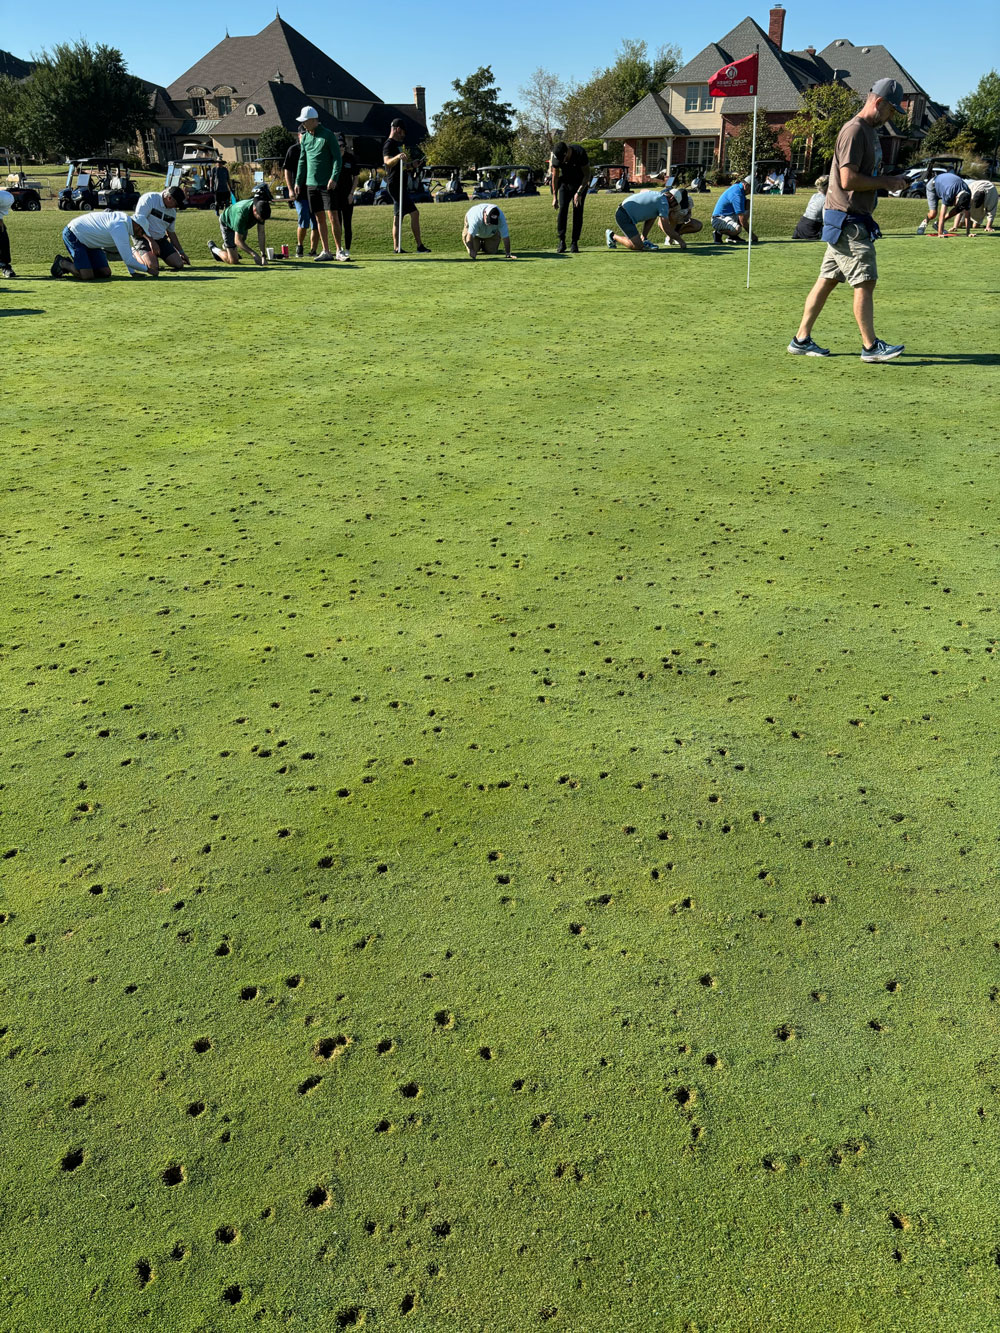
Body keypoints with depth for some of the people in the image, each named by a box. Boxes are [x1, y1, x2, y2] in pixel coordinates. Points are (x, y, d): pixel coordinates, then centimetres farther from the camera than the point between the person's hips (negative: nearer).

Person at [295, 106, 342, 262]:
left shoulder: (328, 135, -5)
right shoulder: (305, 137, 12)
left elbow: (337, 157, -8)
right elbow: (302, 160, 18)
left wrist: (334, 178, -19)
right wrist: (298, 182, 13)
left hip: (327, 184, -6)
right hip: (311, 184, 6)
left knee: (331, 216, -8)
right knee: (320, 219, 6)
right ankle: (325, 251, 9)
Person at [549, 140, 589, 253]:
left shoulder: (580, 153, -27)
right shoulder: (556, 156, -19)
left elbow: (586, 175, -18)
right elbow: (555, 176, -7)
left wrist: (579, 193, -23)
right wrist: (554, 196, -7)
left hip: (580, 185, -2)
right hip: (564, 183, 2)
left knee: (578, 212, -8)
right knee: (562, 209, -11)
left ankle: (574, 242, -3)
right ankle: (561, 240, -5)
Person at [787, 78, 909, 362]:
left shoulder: (870, 130, 18)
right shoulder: (854, 130, -14)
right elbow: (848, 179, -22)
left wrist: (890, 181, 12)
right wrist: (885, 182, -15)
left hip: (856, 219, 10)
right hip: (848, 220, -10)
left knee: (827, 280, 10)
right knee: (865, 282, -7)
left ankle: (802, 339, 14)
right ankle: (870, 346, -2)